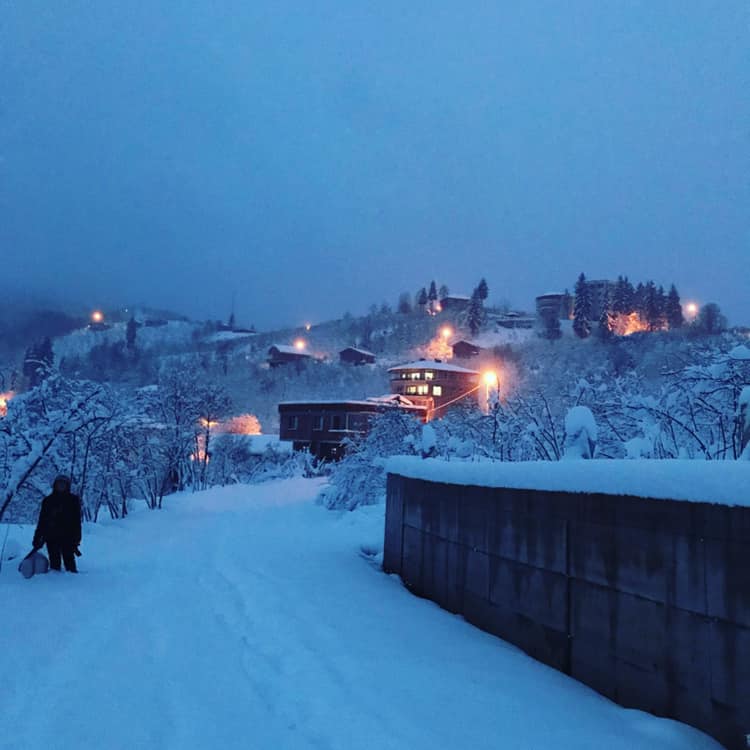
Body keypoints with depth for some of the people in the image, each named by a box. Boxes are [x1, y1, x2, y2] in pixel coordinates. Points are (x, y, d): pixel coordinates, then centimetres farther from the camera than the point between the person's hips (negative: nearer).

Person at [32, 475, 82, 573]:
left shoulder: (73, 500, 5)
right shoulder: (48, 500, 12)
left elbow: (77, 521, 0)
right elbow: (42, 521, 14)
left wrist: (76, 538, -8)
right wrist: (37, 538, 9)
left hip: (67, 537, -3)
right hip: (51, 537, 3)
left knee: (69, 560, -8)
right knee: (54, 562, 4)